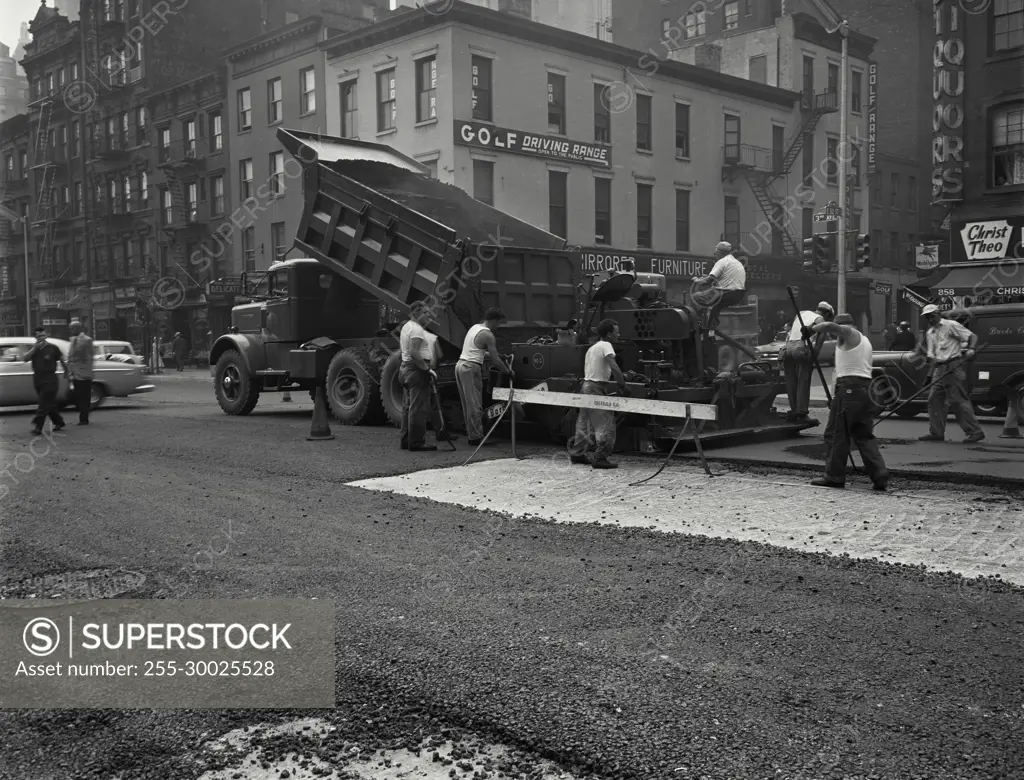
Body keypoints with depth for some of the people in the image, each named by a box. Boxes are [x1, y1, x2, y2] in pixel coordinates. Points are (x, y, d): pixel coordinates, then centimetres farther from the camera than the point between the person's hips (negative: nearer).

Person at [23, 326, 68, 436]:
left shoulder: (53, 348, -3)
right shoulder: (34, 348, 10)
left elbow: (62, 360, 8)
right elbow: (25, 358, -4)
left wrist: (66, 372, 15)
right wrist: (34, 348, -13)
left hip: (50, 380, -5)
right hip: (37, 379, 5)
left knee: (44, 405, -11)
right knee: (50, 404, 12)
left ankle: (37, 426, -14)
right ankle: (59, 423, 23)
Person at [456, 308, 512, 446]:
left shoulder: (475, 327, 15)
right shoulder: (487, 335, -11)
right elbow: (495, 360, -9)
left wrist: (489, 354, 32)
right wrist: (508, 372, 4)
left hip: (460, 365, 9)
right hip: (471, 368, -9)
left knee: (468, 403, 12)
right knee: (475, 405, -5)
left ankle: (472, 434, 17)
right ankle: (476, 437, -3)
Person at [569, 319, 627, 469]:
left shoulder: (592, 348, 17)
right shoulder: (606, 346, -10)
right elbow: (614, 368, -24)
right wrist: (622, 385, -17)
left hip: (586, 385, 9)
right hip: (596, 389, -9)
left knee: (585, 423, 17)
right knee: (606, 424, -6)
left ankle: (577, 454, 25)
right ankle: (600, 458, -7)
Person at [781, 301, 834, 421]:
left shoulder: (801, 313, 27)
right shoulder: (820, 319, 8)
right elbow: (822, 334, -11)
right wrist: (815, 354, -11)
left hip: (787, 347, 6)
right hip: (801, 348, -6)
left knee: (791, 383, 10)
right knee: (803, 382, -2)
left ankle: (794, 411, 11)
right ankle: (801, 412, -6)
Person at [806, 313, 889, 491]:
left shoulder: (849, 333, -2)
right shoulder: (865, 340, 26)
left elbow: (829, 326, -23)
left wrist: (810, 329, -7)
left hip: (848, 388, -9)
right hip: (865, 388, 9)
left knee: (836, 434, -1)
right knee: (864, 435, 10)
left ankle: (834, 476, 3)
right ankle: (880, 477, 4)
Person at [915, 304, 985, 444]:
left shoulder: (951, 325, -1)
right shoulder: (929, 333, 18)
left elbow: (972, 336, -5)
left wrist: (971, 349, -23)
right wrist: (920, 351, 0)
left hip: (953, 367, -7)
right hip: (939, 369, 8)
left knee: (958, 400, -11)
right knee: (934, 399, 5)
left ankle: (975, 431, -7)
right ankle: (936, 433, 12)